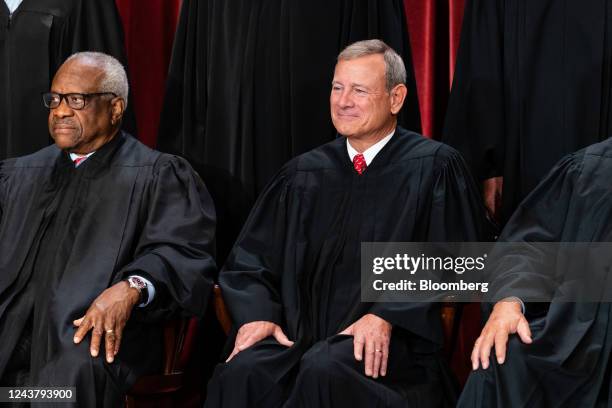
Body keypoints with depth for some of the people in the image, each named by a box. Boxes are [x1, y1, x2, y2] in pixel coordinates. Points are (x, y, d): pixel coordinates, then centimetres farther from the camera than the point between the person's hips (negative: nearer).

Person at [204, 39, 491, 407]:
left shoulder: (433, 167, 4)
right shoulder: (305, 173, 16)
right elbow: (251, 256, 14)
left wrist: (387, 316, -16)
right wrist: (256, 315, -5)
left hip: (394, 341, -3)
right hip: (301, 332, 3)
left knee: (324, 368, -34)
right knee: (242, 372, -28)